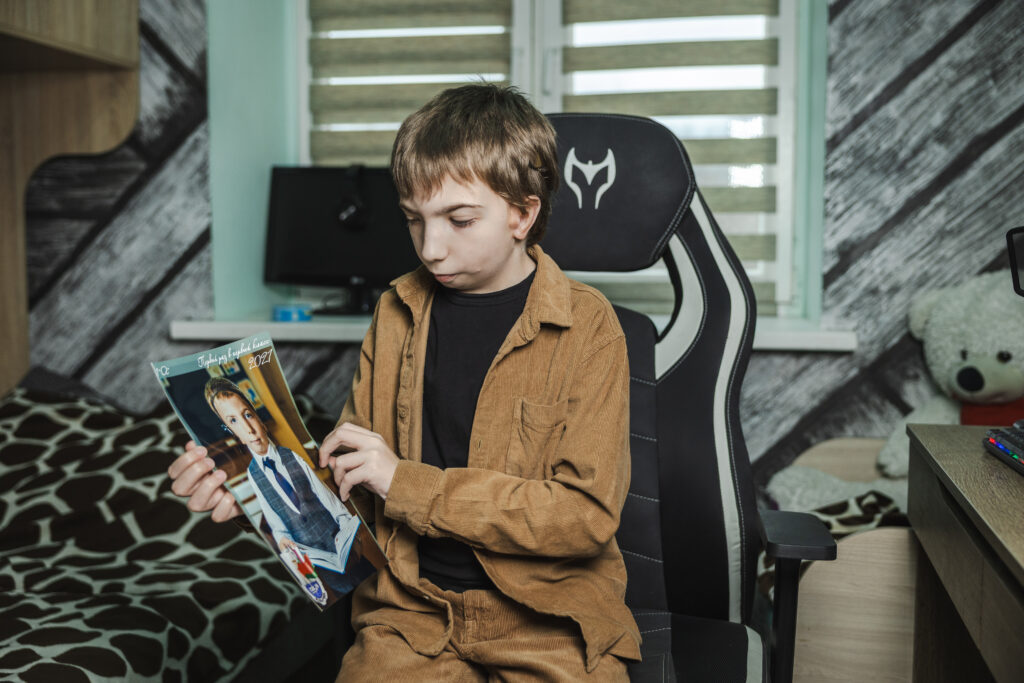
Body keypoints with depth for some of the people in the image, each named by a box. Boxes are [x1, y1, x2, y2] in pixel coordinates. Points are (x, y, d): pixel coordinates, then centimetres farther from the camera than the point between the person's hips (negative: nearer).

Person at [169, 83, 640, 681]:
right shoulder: (398, 313, 6)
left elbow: (587, 513, -13)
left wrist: (409, 484, -16)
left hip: (550, 620, -2)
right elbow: (344, 473, 13)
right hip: (413, 610, 3)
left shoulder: (586, 326, -7)